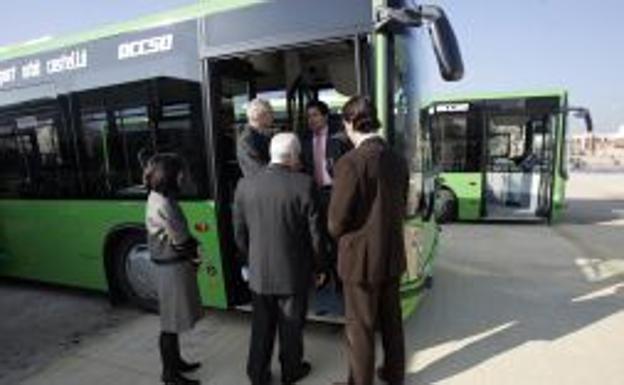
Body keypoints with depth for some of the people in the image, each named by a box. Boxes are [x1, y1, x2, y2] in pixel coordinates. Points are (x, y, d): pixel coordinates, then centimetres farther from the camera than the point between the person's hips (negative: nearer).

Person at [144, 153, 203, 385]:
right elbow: (180, 240, -19)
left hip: (174, 265, 10)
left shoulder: (161, 198, 8)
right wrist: (194, 254, -2)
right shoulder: (162, 205, -23)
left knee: (173, 319, 21)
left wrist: (191, 249, -1)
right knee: (171, 321, 5)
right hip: (172, 268, -9)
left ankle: (175, 361, 37)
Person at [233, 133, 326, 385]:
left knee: (261, 327, 20)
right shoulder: (304, 184, -17)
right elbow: (315, 233, -12)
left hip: (259, 273, 3)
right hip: (294, 272, -2)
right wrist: (318, 266, 3)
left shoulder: (245, 185, -6)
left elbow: (239, 233, 1)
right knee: (291, 326, 19)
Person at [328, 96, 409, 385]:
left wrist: (343, 236, 4)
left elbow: (336, 222, -17)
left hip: (361, 257, -7)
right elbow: (401, 209, 10)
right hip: (392, 255, 7)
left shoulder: (350, 162, -22)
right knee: (391, 319, 23)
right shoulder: (398, 160, 0)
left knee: (360, 329, 12)